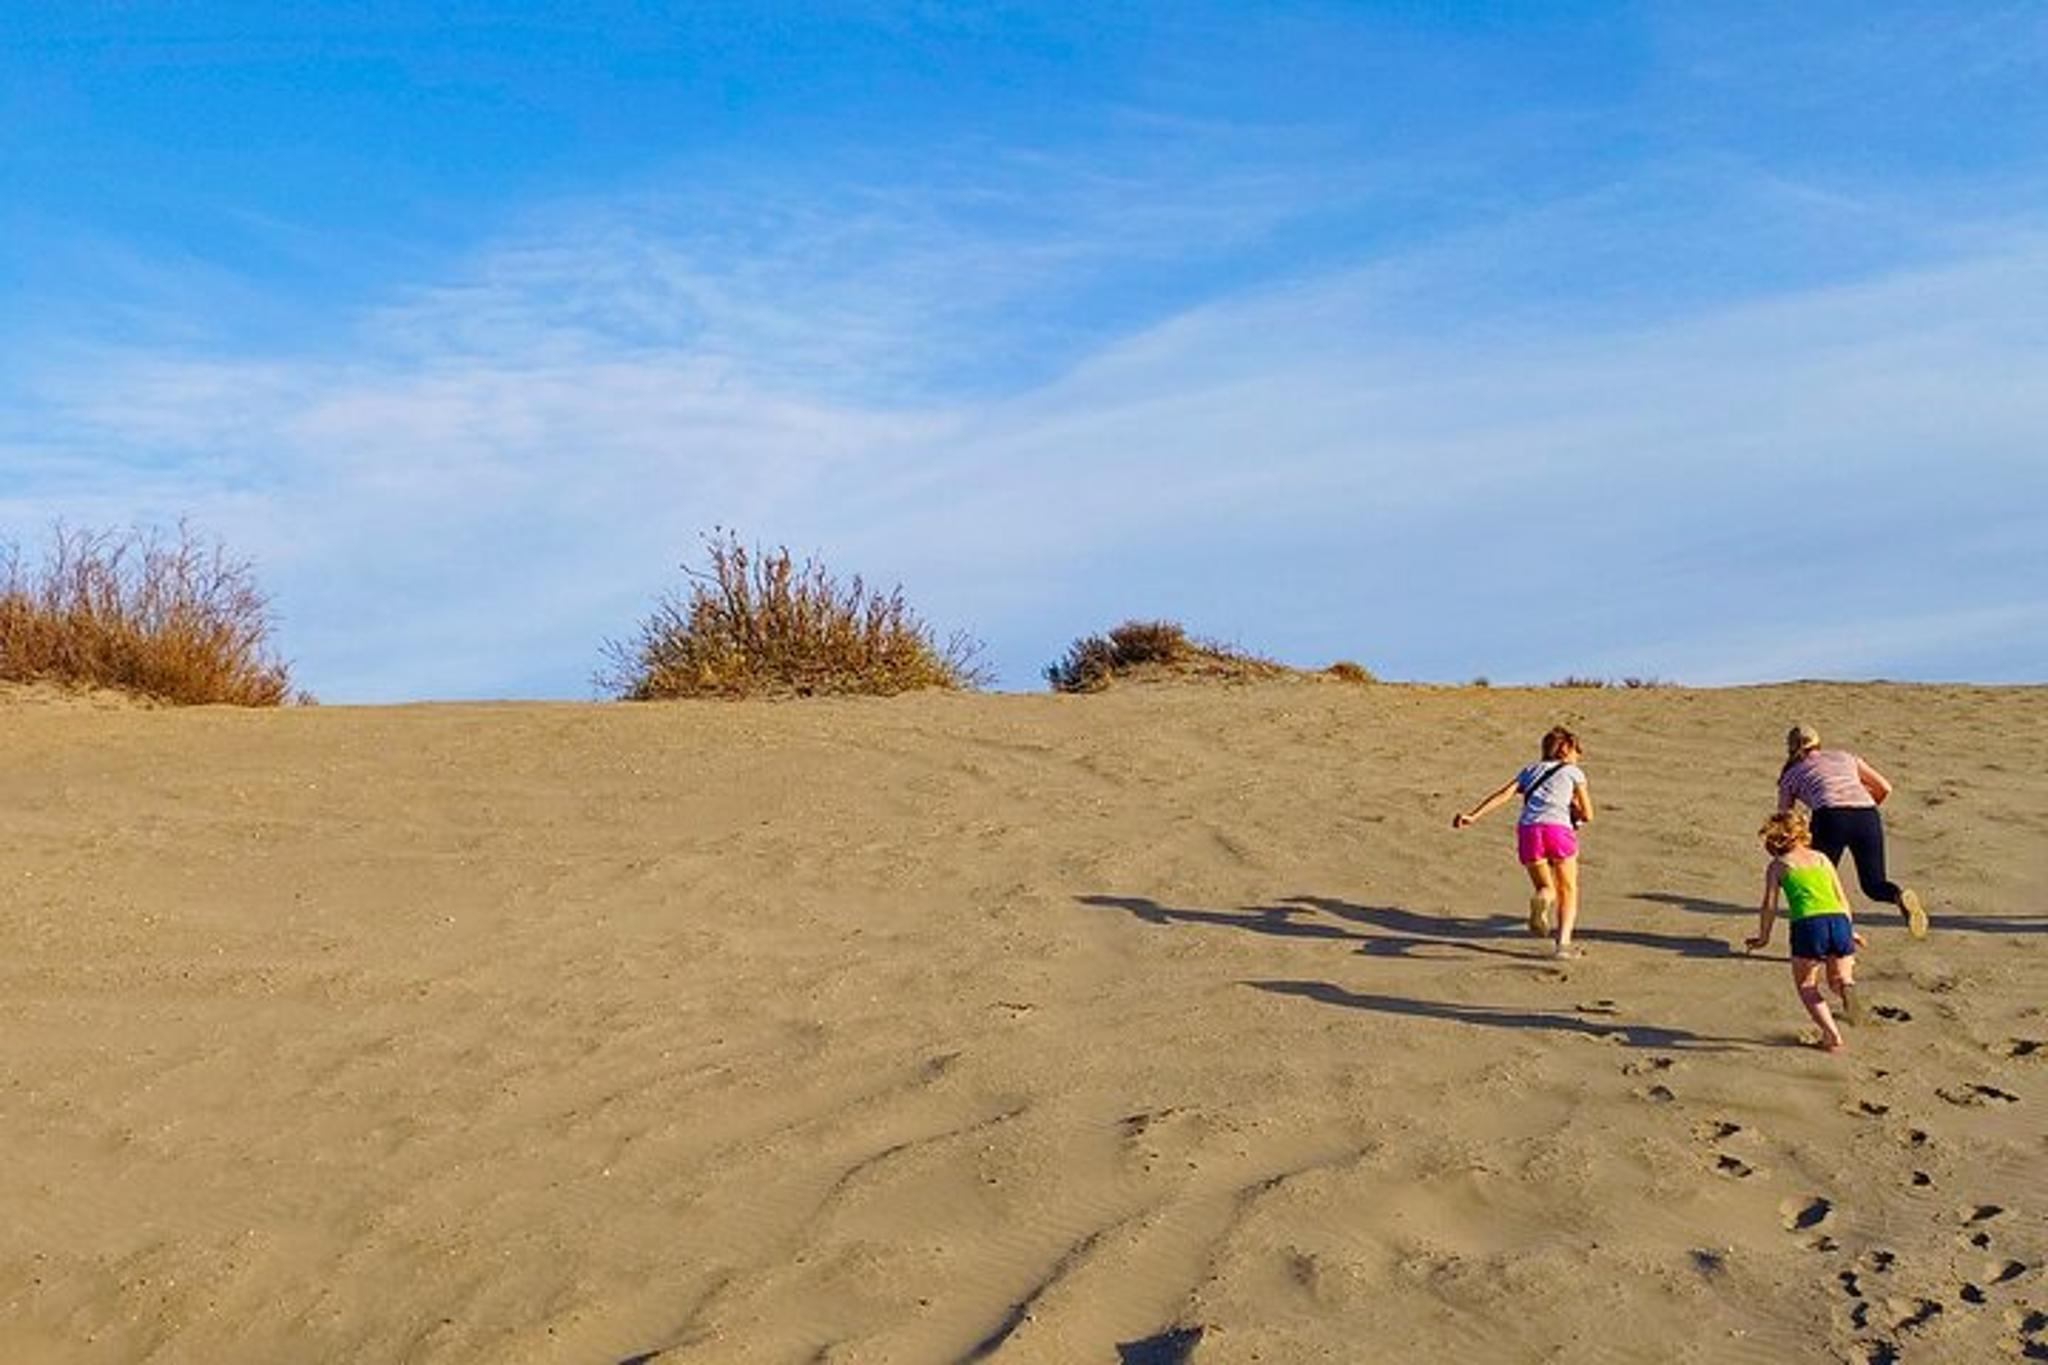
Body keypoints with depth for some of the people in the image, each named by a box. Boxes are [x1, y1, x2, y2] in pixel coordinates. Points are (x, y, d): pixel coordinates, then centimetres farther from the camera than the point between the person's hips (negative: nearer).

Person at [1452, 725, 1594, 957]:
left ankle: (1543, 897, -20)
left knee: (1546, 887, 18)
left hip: (1528, 830, 3)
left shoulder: (1531, 770, 27)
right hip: (1558, 829, -2)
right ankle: (1563, 941, -4)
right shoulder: (1573, 772, 18)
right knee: (1568, 890, 16)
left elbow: (1503, 794, 10)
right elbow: (1587, 814, 13)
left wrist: (1472, 815, 2)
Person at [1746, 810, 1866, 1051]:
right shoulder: (1822, 858, 24)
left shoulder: (1778, 865, 14)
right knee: (1838, 978, 25)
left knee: (1806, 985, 17)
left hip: (1808, 924, -3)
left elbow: (1769, 906, 6)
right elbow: (1842, 898, 22)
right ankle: (1846, 985, -13)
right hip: (1839, 921, 3)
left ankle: (1832, 1034, -1)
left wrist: (1763, 937, 17)